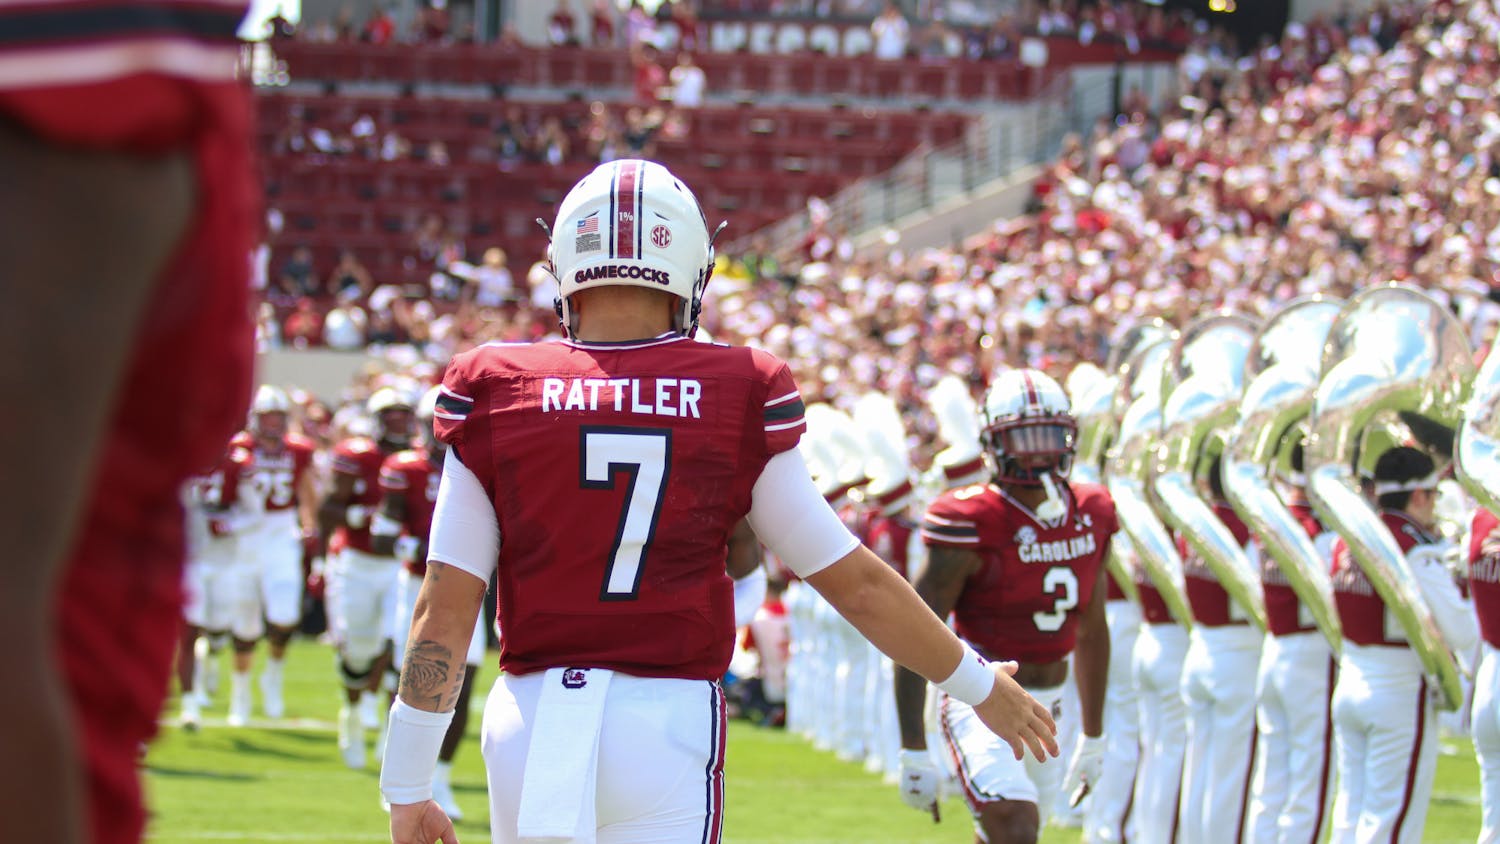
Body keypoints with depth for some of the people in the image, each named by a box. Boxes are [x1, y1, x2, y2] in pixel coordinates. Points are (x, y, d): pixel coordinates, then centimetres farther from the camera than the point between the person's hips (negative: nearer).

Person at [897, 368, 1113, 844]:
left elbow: (1091, 631, 18)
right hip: (983, 700, -7)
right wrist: (913, 751, -15)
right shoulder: (972, 525, -15)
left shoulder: (1091, 517, 5)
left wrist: (1094, 735, 22)